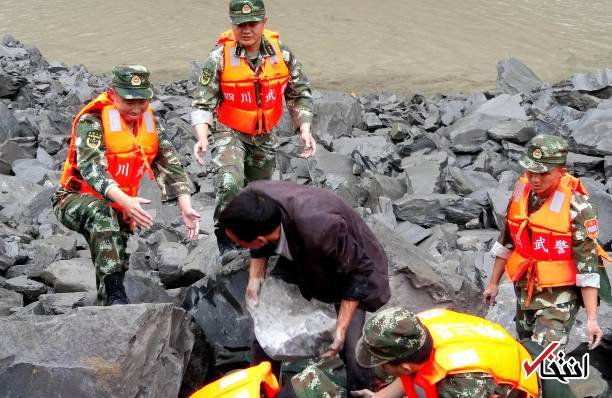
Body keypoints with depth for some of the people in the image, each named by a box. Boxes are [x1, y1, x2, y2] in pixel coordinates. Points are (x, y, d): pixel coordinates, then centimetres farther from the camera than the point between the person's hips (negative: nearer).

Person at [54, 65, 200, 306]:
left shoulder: (150, 123, 1)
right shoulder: (92, 121, -19)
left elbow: (171, 167, -3)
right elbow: (91, 168, -33)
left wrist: (186, 208, -19)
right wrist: (126, 201, -50)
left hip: (118, 208, 7)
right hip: (76, 200, -7)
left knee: (116, 266, 6)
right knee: (100, 212, -37)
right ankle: (115, 294, -45)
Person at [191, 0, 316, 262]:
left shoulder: (282, 54, -10)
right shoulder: (219, 59, -18)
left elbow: (299, 95, 1)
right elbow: (203, 104, -14)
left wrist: (304, 130, -11)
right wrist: (202, 138, -30)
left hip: (264, 137, 4)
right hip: (230, 133, -4)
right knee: (229, 182, -30)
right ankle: (225, 238, -12)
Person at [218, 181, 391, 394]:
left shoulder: (320, 229, -45)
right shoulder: (252, 197, -29)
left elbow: (357, 272, -25)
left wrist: (341, 329, -24)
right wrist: (255, 278, -12)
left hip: (350, 262, -5)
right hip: (298, 258, 5)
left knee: (351, 350, -16)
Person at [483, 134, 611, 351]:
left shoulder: (577, 207, -20)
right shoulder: (521, 191, -2)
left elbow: (587, 263, -18)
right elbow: (506, 242, 11)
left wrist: (591, 319, -19)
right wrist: (493, 283, 16)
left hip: (559, 294, -6)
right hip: (524, 290, 6)